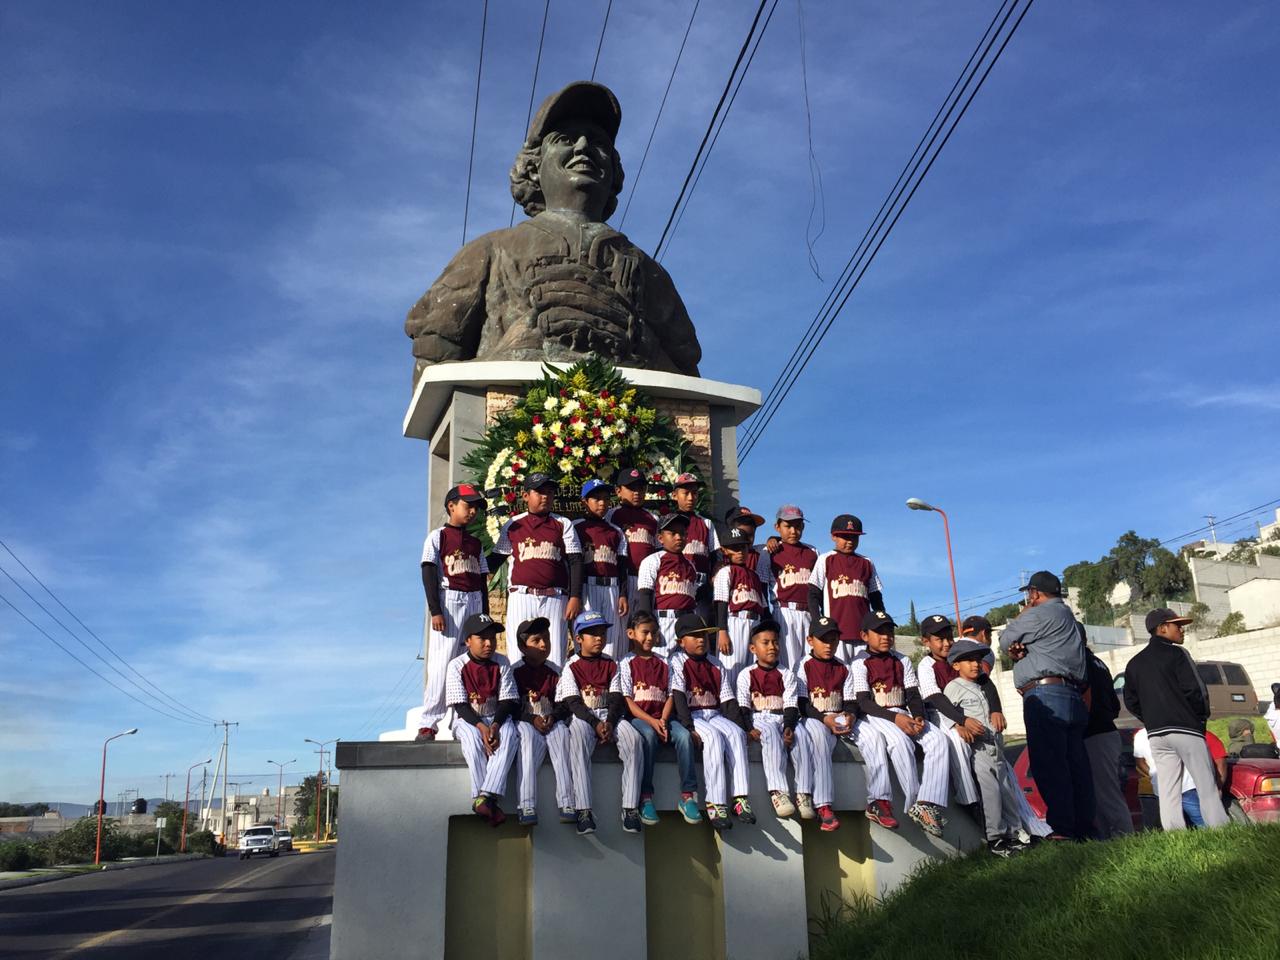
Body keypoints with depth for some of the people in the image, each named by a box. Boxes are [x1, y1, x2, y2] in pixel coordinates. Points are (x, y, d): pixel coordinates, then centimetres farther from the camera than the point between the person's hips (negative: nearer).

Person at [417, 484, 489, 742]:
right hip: (449, 600, -6)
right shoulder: (438, 536, 2)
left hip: (475, 602, 6)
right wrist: (435, 611, -14)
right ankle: (428, 724, -8)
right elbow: (429, 574, -5)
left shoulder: (476, 543, 18)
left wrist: (485, 615, 14)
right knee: (441, 664, -10)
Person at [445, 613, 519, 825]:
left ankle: (484, 797, -40)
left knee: (510, 735, -31)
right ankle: (485, 800, -34)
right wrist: (481, 726, -26)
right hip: (467, 719, -2)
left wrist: (495, 725, -22)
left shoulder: (501, 663, 0)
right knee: (473, 738, -35)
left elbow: (508, 701, -3)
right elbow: (460, 705, -11)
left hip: (497, 717, 2)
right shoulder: (457, 665, -6)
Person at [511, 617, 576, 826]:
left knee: (562, 732, -31)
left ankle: (567, 803, -33)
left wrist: (552, 717, -9)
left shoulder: (554, 672, 13)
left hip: (550, 722, 2)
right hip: (523, 722, -2)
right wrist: (532, 719, -15)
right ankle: (526, 807, -38)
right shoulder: (515, 671, 3)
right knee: (529, 737, -36)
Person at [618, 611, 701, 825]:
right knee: (649, 735, -36)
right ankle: (645, 797, -30)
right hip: (639, 718, -3)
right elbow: (628, 701, -4)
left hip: (663, 717, 3)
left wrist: (663, 720, -10)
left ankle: (688, 795, -24)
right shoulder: (627, 664, 5)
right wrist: (651, 721, -16)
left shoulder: (664, 664, 17)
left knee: (684, 735, -27)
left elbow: (670, 696, 9)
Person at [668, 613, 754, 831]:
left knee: (736, 733, -24)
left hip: (714, 715, 5)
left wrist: (738, 724, -4)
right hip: (691, 717, -5)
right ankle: (715, 803, -32)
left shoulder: (715, 664, 17)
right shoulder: (677, 661, 1)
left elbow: (728, 700, 12)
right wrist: (689, 728, -22)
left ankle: (740, 797, -29)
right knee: (714, 736, -32)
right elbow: (678, 697, -11)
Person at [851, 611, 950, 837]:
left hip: (903, 714, 5)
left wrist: (918, 716, -13)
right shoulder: (860, 663, 1)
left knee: (938, 740, -21)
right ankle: (914, 804, -27)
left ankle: (928, 804, -32)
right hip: (876, 716, -5)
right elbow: (863, 702, -10)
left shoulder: (902, 661, 17)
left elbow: (913, 695, 10)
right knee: (901, 742, -36)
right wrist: (894, 718, -23)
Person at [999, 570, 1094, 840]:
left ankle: (1062, 830, -18)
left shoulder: (1039, 614, -4)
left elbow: (1005, 641, 4)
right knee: (1075, 765, 6)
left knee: (1048, 764, -13)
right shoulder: (1067, 615, 28)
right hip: (1073, 696, 10)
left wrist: (1024, 611, 14)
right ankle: (1084, 828, 6)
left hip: (1045, 694, -10)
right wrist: (1019, 653, 2)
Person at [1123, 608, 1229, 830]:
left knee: (1168, 791, 5)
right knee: (1206, 787, -2)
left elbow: (1131, 702, 12)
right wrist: (1202, 717, 5)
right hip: (1185, 728, -5)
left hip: (1155, 734, 6)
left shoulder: (1134, 663, 13)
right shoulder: (1176, 654, -5)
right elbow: (1195, 690, -11)